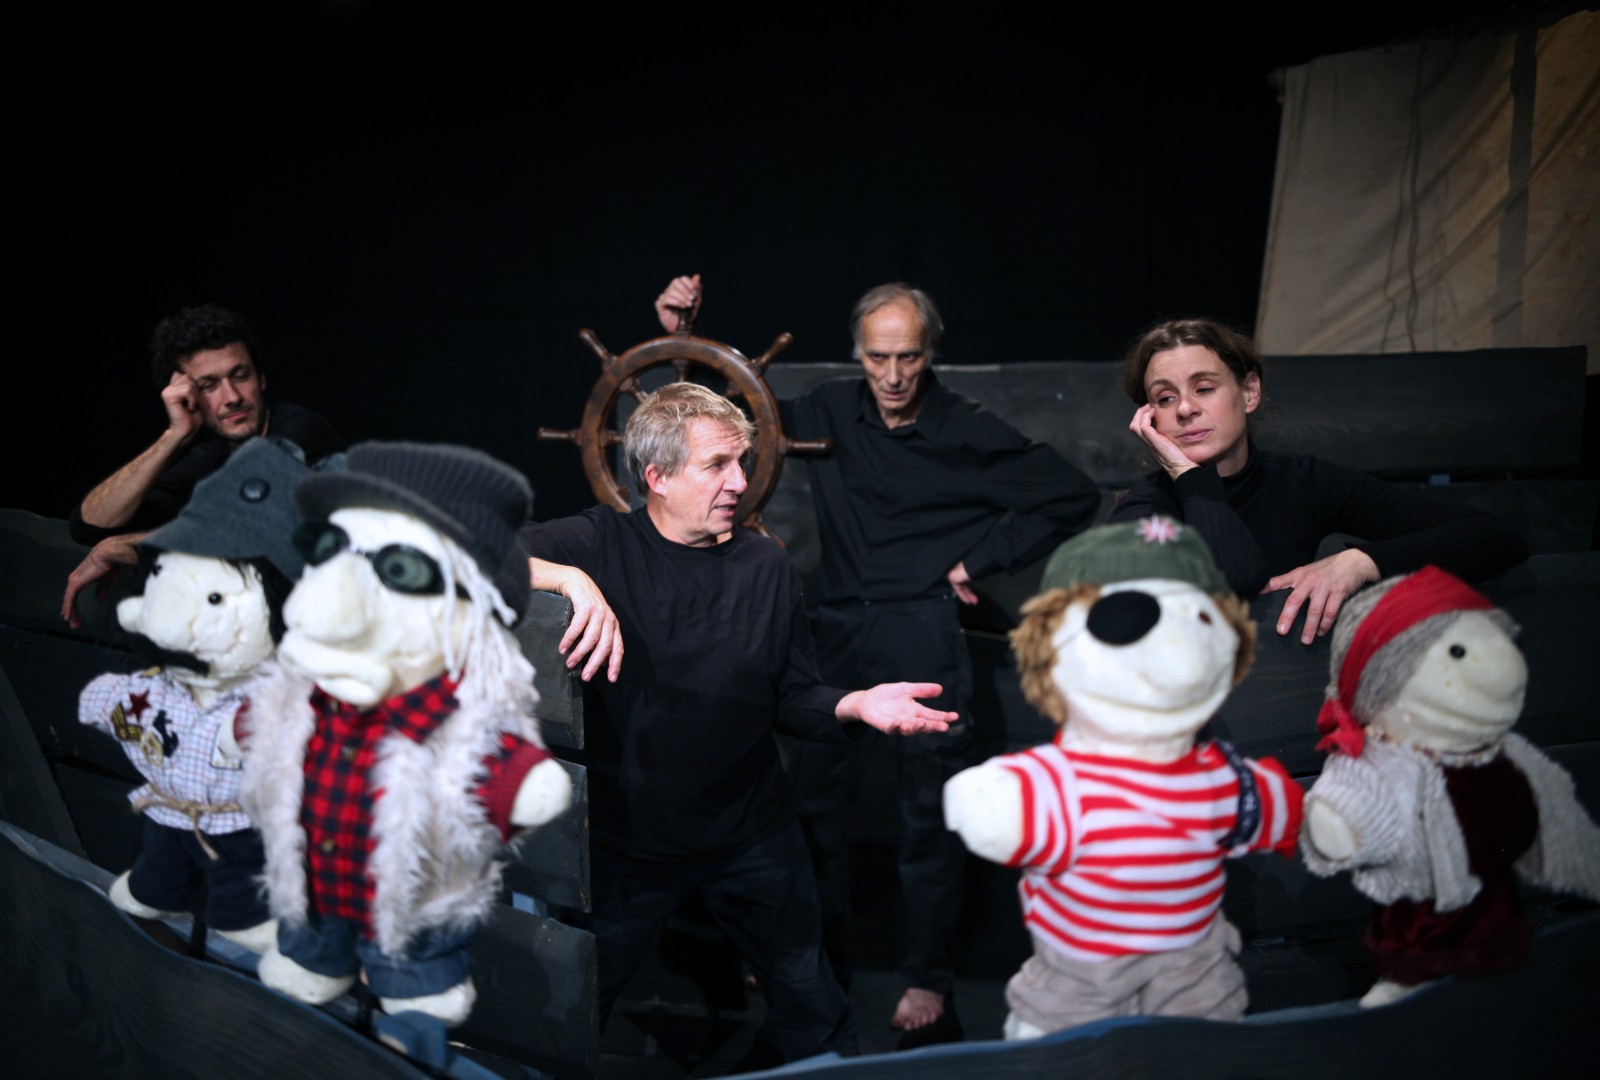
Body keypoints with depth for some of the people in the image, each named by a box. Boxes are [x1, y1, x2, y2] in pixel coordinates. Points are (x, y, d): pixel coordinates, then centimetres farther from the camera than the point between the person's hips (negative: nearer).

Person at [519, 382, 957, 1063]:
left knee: (812, 1006, 18)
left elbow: (791, 699, 2)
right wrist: (571, 579, -36)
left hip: (752, 834, 2)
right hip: (625, 835, -2)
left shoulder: (766, 568, -2)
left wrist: (855, 704, -18)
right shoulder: (601, 544, -11)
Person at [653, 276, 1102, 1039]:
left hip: (922, 631, -3)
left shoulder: (968, 433, -5)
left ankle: (927, 979, 20)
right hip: (838, 626, 4)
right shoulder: (829, 413, 5)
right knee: (815, 791, 9)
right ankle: (821, 960, 28)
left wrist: (982, 558, -5)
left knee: (929, 809, 3)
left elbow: (1075, 497, -1)